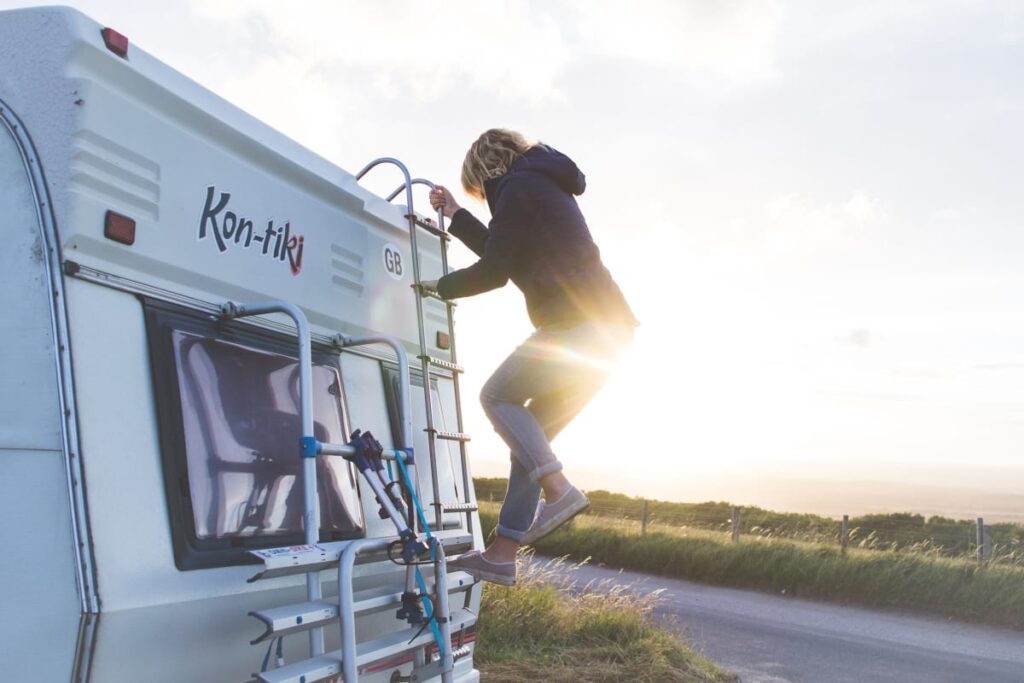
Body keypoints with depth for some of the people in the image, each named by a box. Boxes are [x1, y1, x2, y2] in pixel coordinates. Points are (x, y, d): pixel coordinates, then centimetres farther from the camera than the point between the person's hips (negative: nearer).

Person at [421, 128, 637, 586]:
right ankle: (502, 555, 10)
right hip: (606, 329, 10)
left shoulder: (518, 186, -2)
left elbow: (495, 271, -6)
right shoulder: (546, 187, 28)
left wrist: (442, 286, 11)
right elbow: (510, 255, 36)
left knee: (498, 396, 2)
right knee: (531, 437, 10)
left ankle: (559, 492, -11)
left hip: (578, 324, -10)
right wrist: (456, 216, 37)